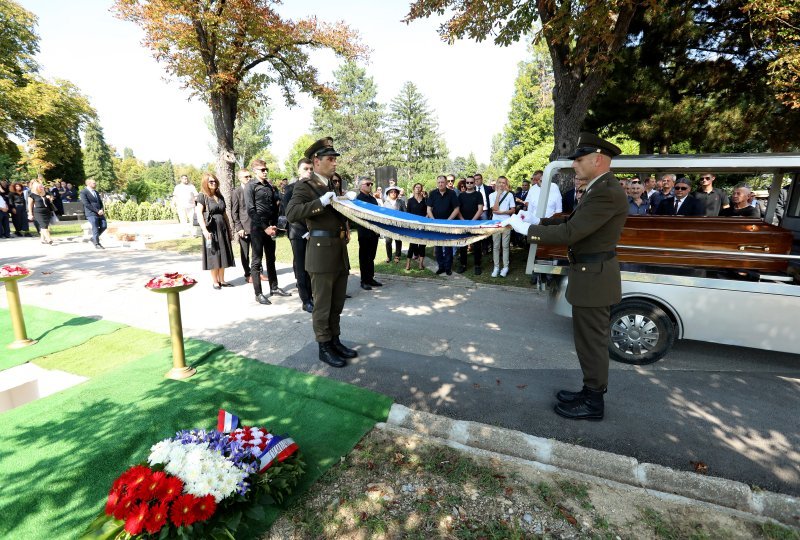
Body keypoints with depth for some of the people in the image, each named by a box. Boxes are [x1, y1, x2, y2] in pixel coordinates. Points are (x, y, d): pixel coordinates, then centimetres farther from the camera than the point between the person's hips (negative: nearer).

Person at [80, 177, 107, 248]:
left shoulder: (96, 192, 20)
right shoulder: (83, 192, -4)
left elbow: (100, 202, 19)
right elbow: (87, 204, -11)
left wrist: (101, 210, -1)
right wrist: (97, 211, -16)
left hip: (99, 212, 7)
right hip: (91, 213, -7)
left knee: (104, 226, 2)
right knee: (95, 228, -6)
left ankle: (94, 238, 22)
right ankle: (96, 244, 4)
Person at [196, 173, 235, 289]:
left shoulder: (220, 196, 14)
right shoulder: (202, 196, -4)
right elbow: (199, 214, -12)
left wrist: (229, 228, 16)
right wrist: (205, 230, -21)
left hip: (222, 228, 6)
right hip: (211, 229, -6)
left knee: (223, 254, 8)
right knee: (213, 255, 1)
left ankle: (222, 280, 18)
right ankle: (215, 281, 11)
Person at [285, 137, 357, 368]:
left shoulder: (333, 185, 17)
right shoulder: (305, 186, -6)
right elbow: (291, 213, -22)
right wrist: (321, 202, -27)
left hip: (340, 253, 8)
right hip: (322, 254, -8)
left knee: (337, 304, 16)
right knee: (322, 306, 4)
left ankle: (335, 341, 30)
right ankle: (324, 348, 17)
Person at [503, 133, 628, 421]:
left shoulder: (607, 193, -22)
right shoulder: (600, 189, 11)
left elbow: (568, 233, -26)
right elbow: (573, 221, 14)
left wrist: (525, 228, -17)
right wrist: (537, 221, 3)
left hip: (593, 277, -10)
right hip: (591, 274, 10)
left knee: (592, 341, 3)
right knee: (592, 339, 19)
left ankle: (593, 403, 20)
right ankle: (591, 391, 35)